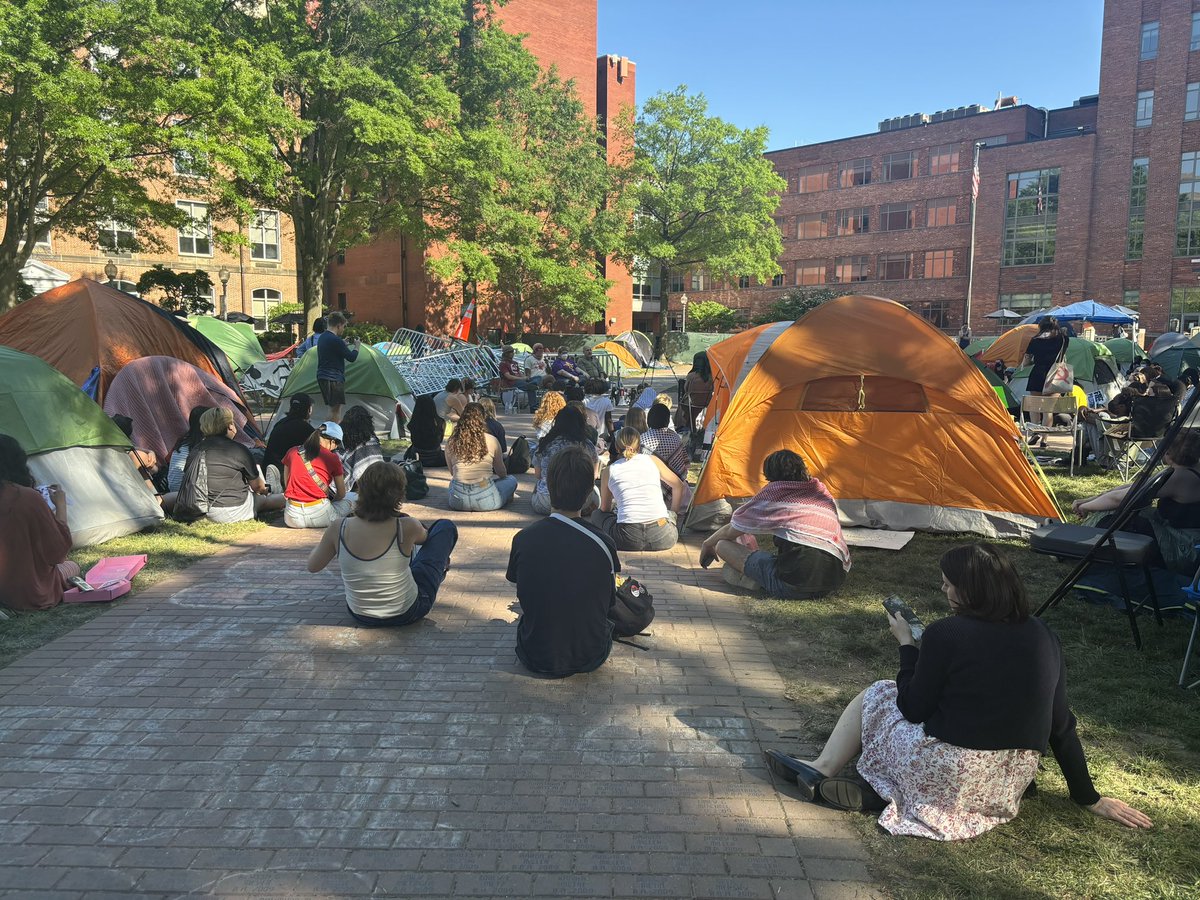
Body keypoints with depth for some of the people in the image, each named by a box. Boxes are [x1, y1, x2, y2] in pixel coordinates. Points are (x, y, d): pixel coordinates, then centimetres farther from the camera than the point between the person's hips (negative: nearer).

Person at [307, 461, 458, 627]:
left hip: (360, 616, 3)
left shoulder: (338, 528, -22)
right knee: (446, 527, 11)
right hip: (407, 614, -3)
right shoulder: (407, 528, -26)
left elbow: (313, 566, -3)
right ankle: (440, 567, 44)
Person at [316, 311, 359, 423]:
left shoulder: (322, 337, 13)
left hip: (322, 377, 10)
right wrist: (356, 346, 4)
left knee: (333, 408, 16)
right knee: (335, 409, -8)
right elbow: (351, 357, -13)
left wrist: (346, 344, 18)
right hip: (334, 379, -10)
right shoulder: (335, 340, -17)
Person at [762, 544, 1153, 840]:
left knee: (875, 695, 17)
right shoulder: (1043, 637, 0)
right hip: (1009, 784, 6)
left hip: (949, 775, -6)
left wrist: (906, 644, 4)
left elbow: (913, 710, -7)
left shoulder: (946, 633, -17)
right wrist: (1090, 799, 17)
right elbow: (1061, 725, 6)